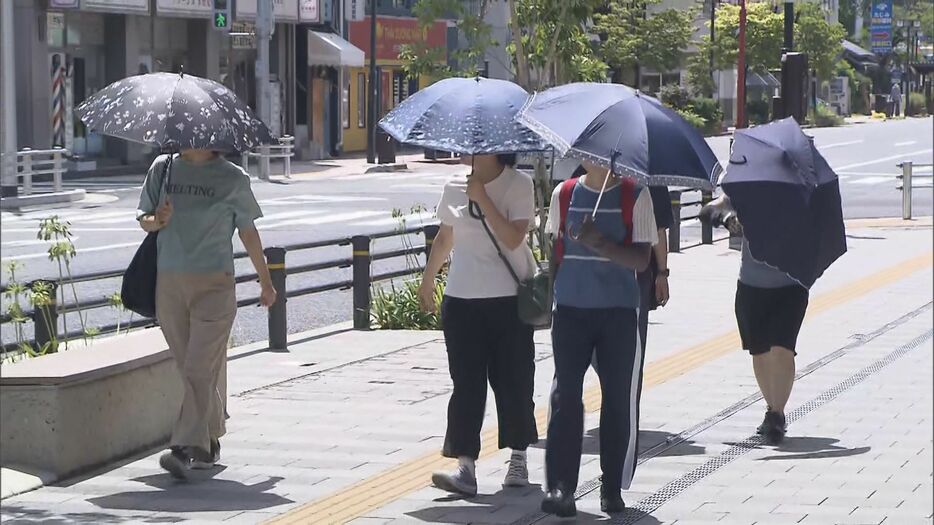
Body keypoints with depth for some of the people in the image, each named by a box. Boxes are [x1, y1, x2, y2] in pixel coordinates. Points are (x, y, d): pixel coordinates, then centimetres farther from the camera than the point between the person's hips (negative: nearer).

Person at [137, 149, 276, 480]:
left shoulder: (232, 178, 2)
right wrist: (156, 221, -11)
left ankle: (185, 448, -19)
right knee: (189, 369, 9)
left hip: (214, 283, -3)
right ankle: (208, 444, 23)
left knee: (200, 368, -13)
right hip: (170, 282, 3)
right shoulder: (163, 168, 8)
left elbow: (248, 232, 12)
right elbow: (143, 218, 14)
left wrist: (265, 281, 20)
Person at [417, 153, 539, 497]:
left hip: (509, 298, -3)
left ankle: (518, 459, 20)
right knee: (466, 382, -3)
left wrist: (482, 199, -19)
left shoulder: (518, 185, -7)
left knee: (512, 380, 5)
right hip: (462, 298, 3)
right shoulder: (454, 188, 7)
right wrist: (427, 280, 24)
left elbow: (513, 238, -19)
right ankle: (465, 467, -7)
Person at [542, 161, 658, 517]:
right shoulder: (563, 194, 6)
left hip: (619, 312, -1)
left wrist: (600, 243, -21)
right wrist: (549, 283, 9)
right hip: (571, 309, 1)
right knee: (565, 396, -6)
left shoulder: (635, 196, -2)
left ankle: (613, 487, 14)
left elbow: (641, 259, -8)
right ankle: (559, 485, -6)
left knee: (619, 399, 3)